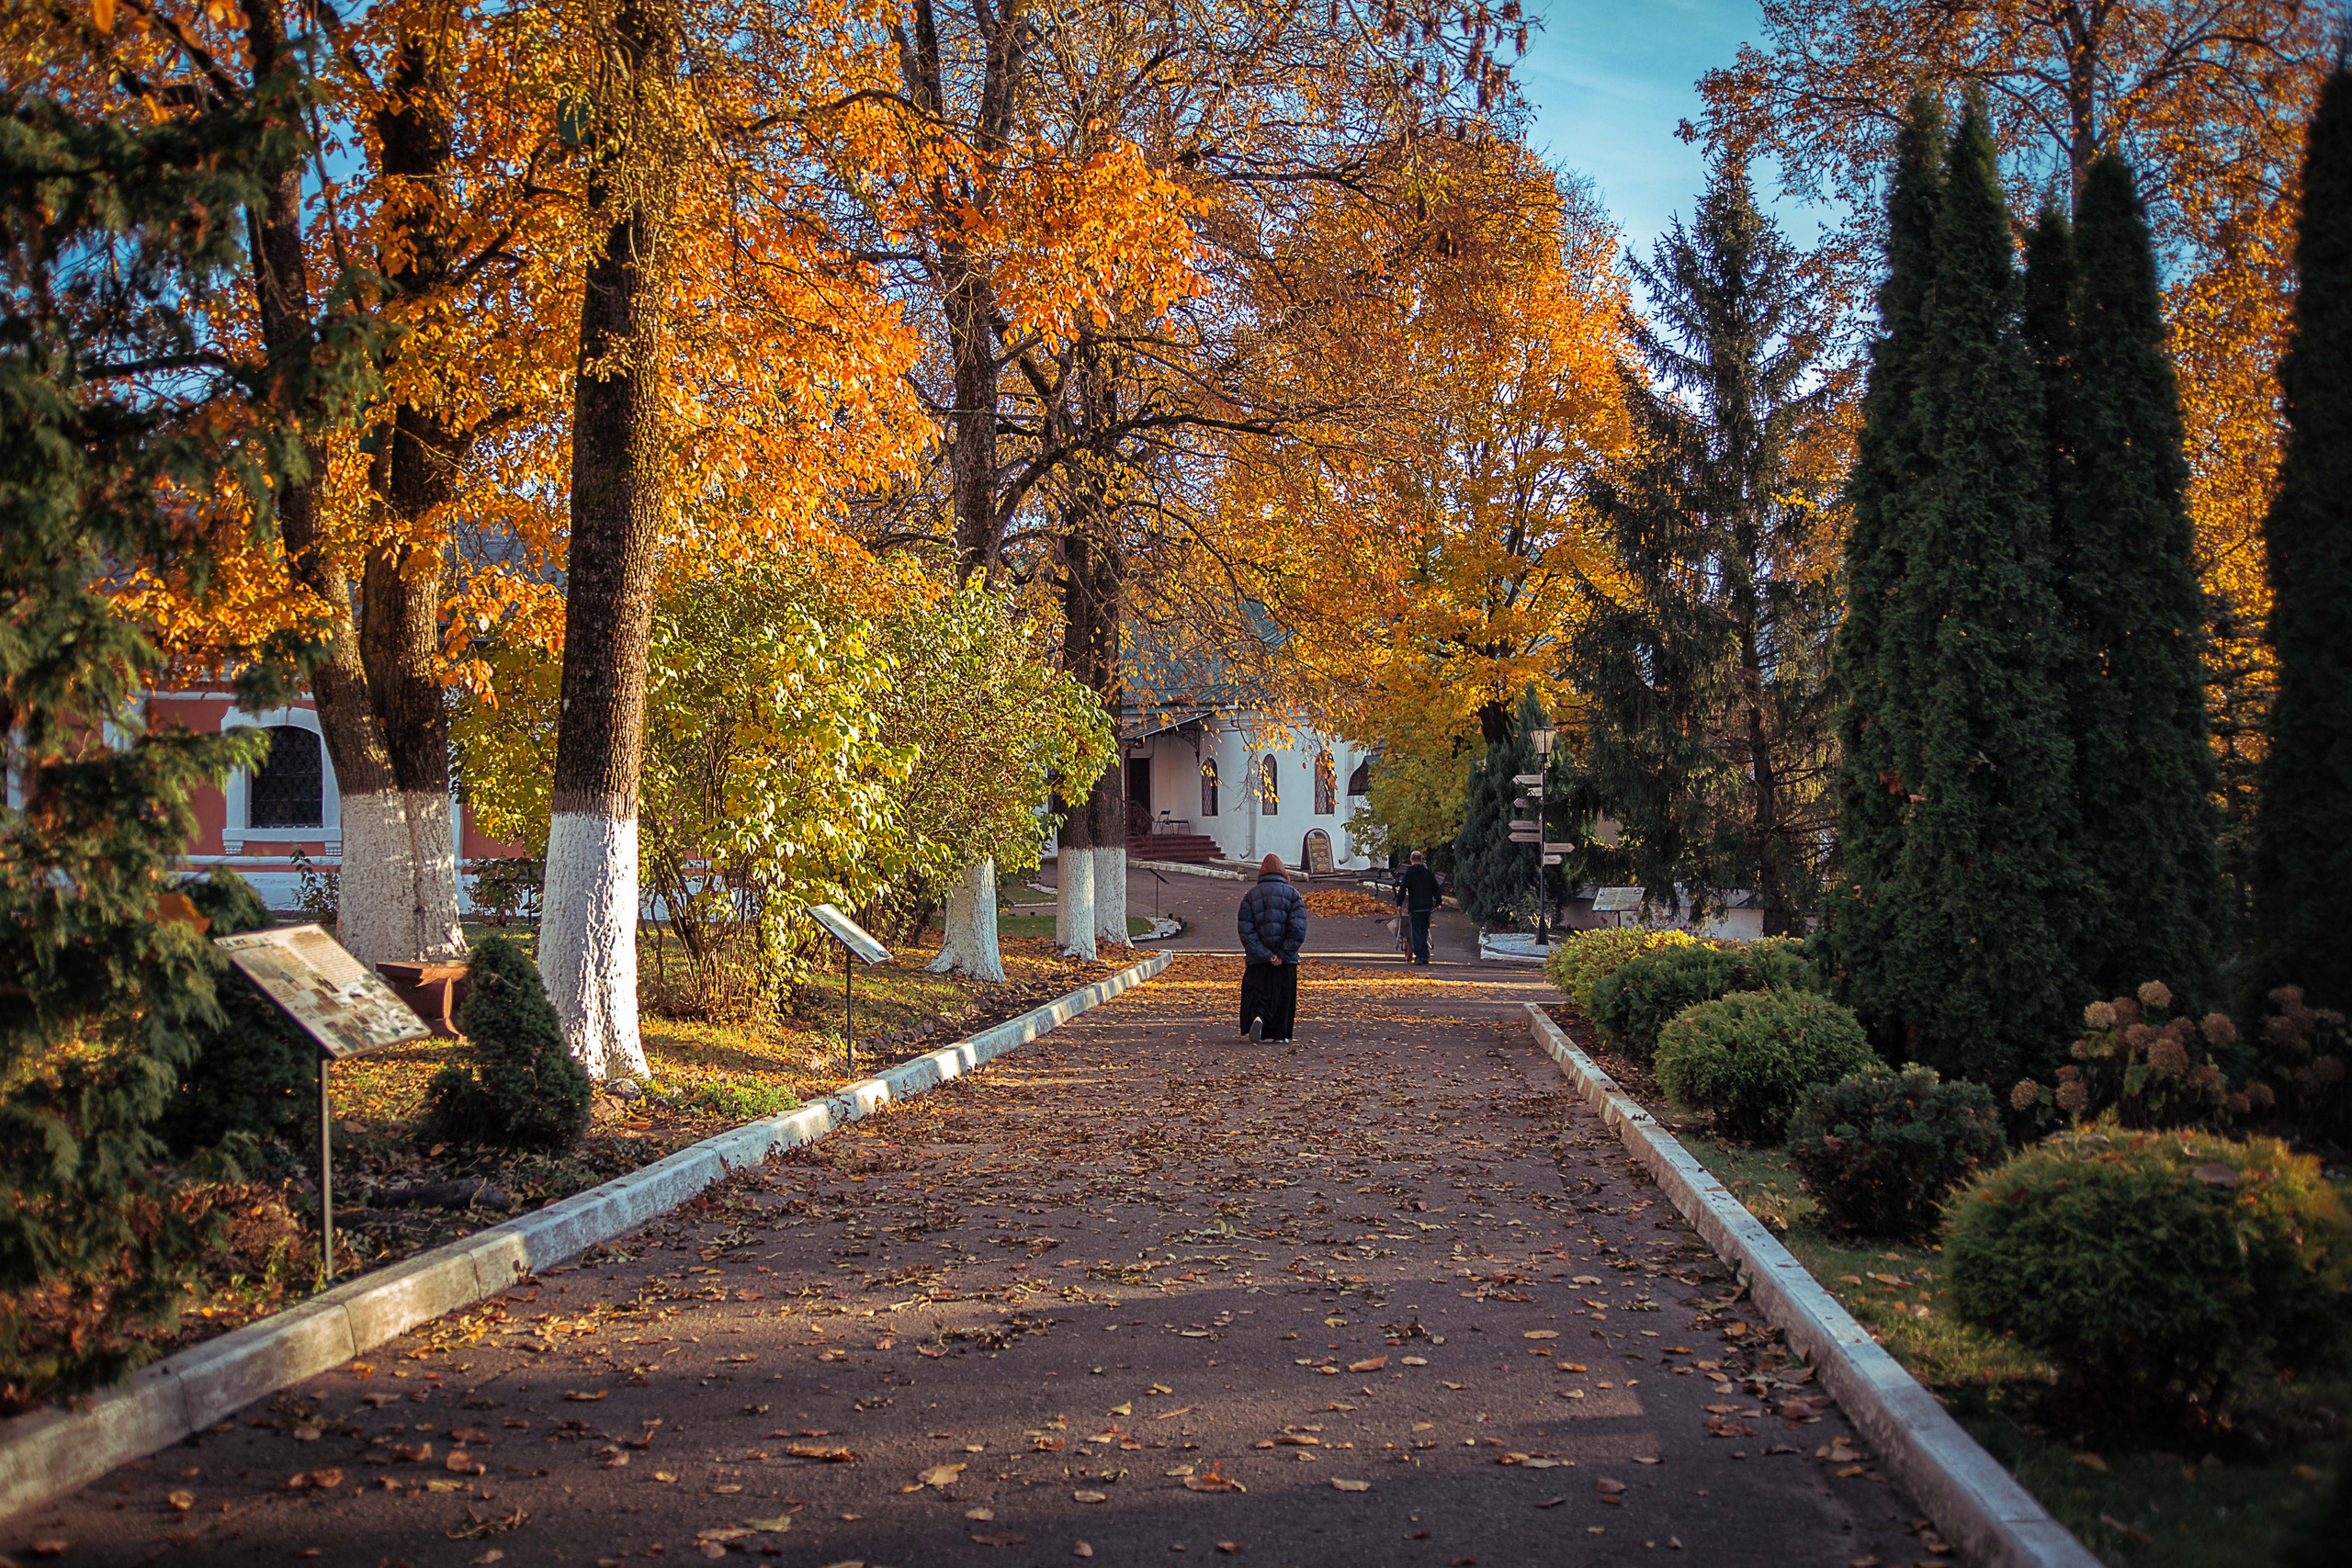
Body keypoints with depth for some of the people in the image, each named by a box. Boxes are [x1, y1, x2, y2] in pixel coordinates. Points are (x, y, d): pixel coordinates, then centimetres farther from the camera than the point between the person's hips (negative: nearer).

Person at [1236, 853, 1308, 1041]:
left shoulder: (1250, 895, 4)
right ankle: (1280, 1035, 10)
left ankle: (1257, 1016, -21)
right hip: (1286, 962, 0)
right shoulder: (1292, 894, 2)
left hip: (1258, 961, 0)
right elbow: (1298, 929, -10)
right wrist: (1283, 954, -9)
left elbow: (1245, 930, -6)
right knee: (1283, 996, 10)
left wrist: (1264, 955, -8)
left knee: (1256, 992, 6)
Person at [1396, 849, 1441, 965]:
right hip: (1427, 906, 4)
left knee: (1417, 931, 0)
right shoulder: (1428, 872, 9)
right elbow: (1436, 889, 13)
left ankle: (1419, 956, -5)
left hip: (1415, 907, -4)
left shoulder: (1409, 872, -3)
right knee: (1424, 930, 13)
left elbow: (1403, 889, -7)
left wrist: (1399, 903, 0)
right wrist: (1438, 903, 21)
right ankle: (1425, 956, 10)